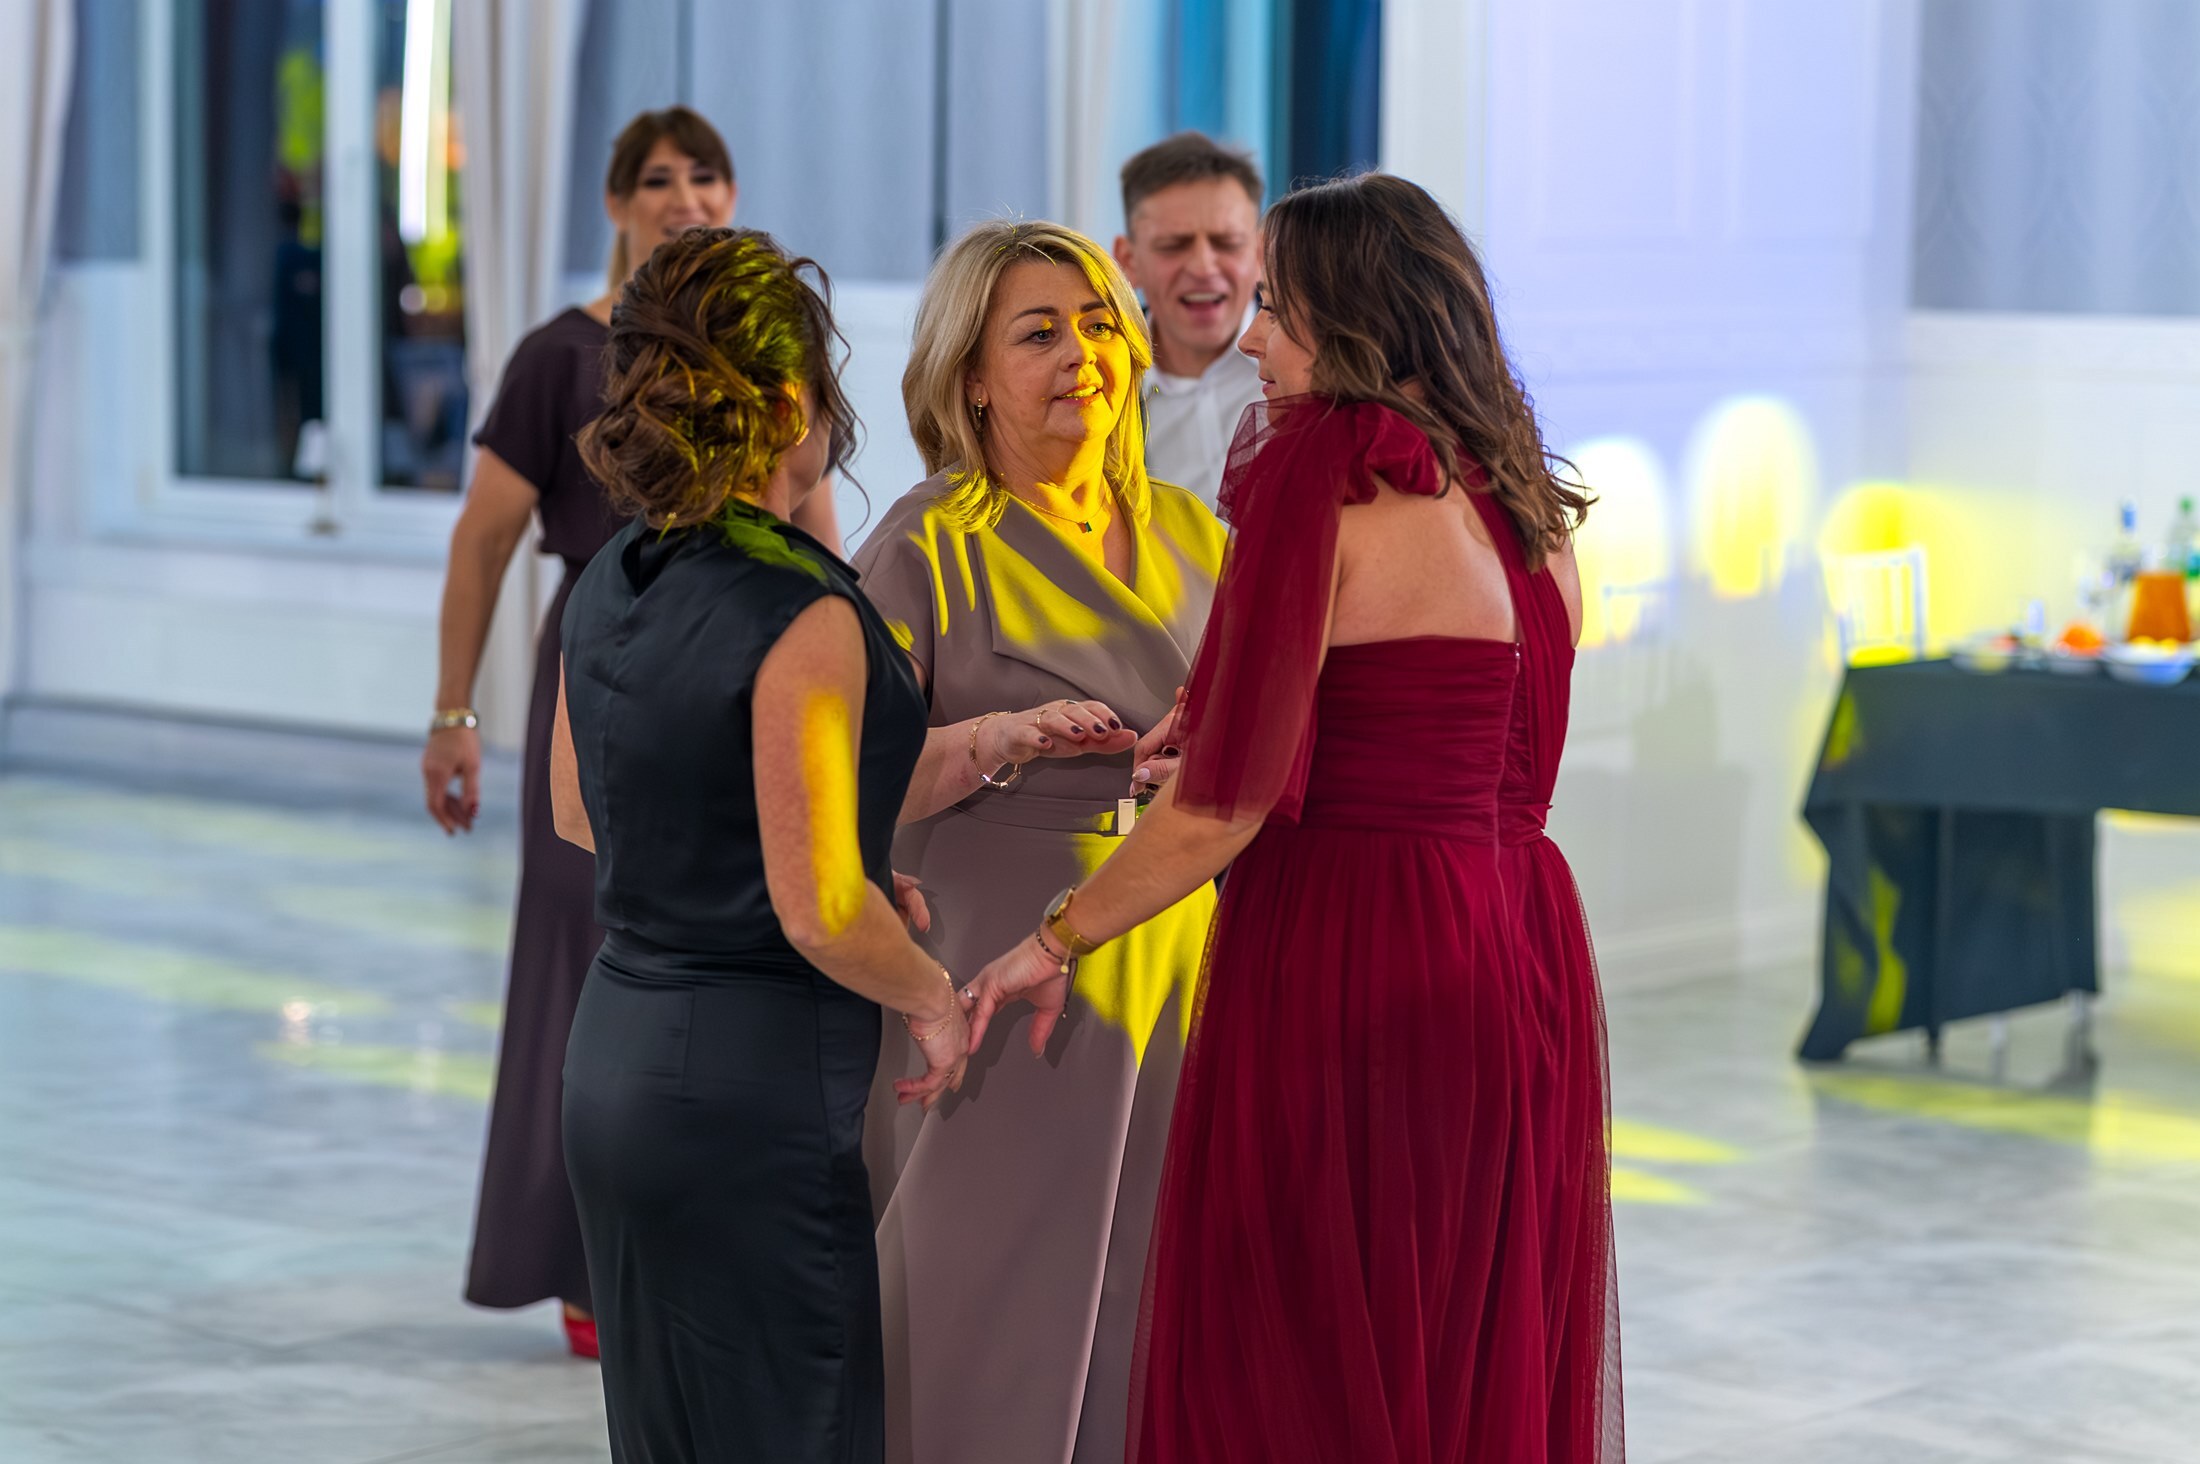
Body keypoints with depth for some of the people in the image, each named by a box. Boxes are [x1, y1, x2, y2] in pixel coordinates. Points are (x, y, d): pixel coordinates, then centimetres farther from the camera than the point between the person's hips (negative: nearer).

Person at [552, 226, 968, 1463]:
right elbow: (819, 913, -22)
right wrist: (937, 999, -3)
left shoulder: (611, 583, 5)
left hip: (615, 1065, 8)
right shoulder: (802, 616, -19)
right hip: (753, 1093, -8)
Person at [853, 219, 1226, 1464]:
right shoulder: (928, 549, -4)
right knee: (1009, 1335, -2)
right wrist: (999, 739, -24)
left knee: (1159, 1328, 6)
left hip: (1183, 976, 5)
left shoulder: (1189, 534, 12)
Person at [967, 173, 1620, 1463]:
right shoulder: (1523, 503, 11)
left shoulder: (1321, 475, -11)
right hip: (1521, 948, 8)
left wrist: (1058, 941, -2)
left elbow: (1228, 800, -14)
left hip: (1346, 965, -8)